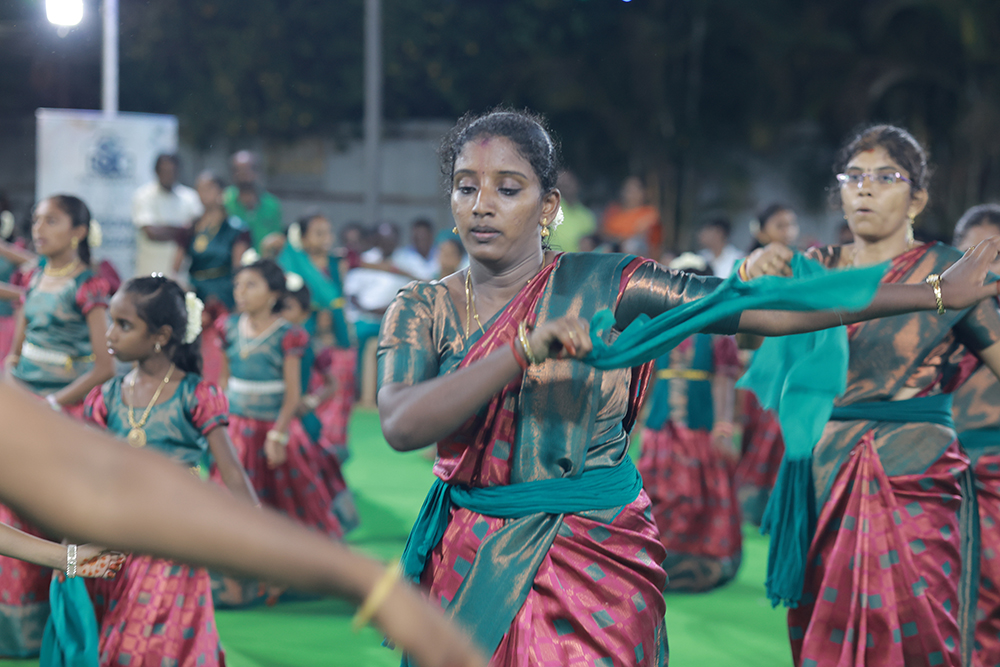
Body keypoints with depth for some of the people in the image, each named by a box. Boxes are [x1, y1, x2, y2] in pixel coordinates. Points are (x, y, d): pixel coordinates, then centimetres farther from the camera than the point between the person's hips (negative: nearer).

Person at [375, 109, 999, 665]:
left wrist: (940, 291, -10)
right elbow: (401, 425, -19)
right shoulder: (421, 310, 0)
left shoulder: (603, 285, -4)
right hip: (473, 571, 1)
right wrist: (525, 349, -28)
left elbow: (769, 309, -7)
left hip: (597, 565, -1)